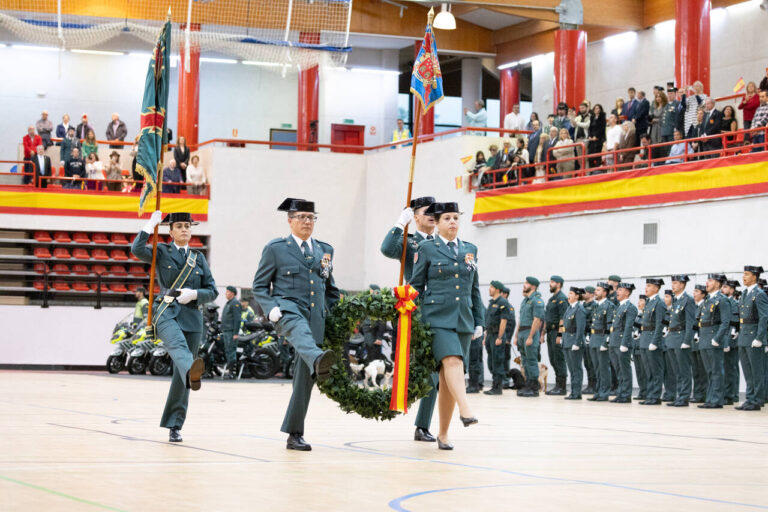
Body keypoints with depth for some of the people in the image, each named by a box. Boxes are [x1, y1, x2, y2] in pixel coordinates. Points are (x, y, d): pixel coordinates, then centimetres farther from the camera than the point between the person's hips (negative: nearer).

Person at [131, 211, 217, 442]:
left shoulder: (199, 258, 18)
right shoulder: (161, 252, 10)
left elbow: (212, 291, 15)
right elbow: (137, 249, -11)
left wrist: (194, 294, -4)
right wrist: (151, 224, -6)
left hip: (191, 316, 4)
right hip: (166, 312, -4)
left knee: (180, 375, 1)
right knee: (178, 344, -38)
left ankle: (174, 425, 8)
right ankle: (191, 371, -71)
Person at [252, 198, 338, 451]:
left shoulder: (325, 250, 19)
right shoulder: (275, 248, 7)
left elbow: (331, 289, 28)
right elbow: (259, 286, 6)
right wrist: (272, 308, -11)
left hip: (316, 317, 5)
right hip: (288, 310, -5)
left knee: (305, 378, 2)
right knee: (300, 330, -42)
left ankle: (294, 434, 11)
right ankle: (319, 361, -76)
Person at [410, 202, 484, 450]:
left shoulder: (470, 250, 16)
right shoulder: (427, 248, 4)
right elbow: (415, 286, 4)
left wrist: (479, 322, 13)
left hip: (463, 319, 4)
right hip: (437, 317, -4)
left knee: (449, 378, 4)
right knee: (452, 361, -27)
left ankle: (443, 433, 9)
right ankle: (466, 410, -41)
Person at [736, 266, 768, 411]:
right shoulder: (744, 294, 15)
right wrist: (740, 333, 16)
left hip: (754, 335, -9)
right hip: (743, 337, 9)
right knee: (748, 372, 12)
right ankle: (750, 399, 17)